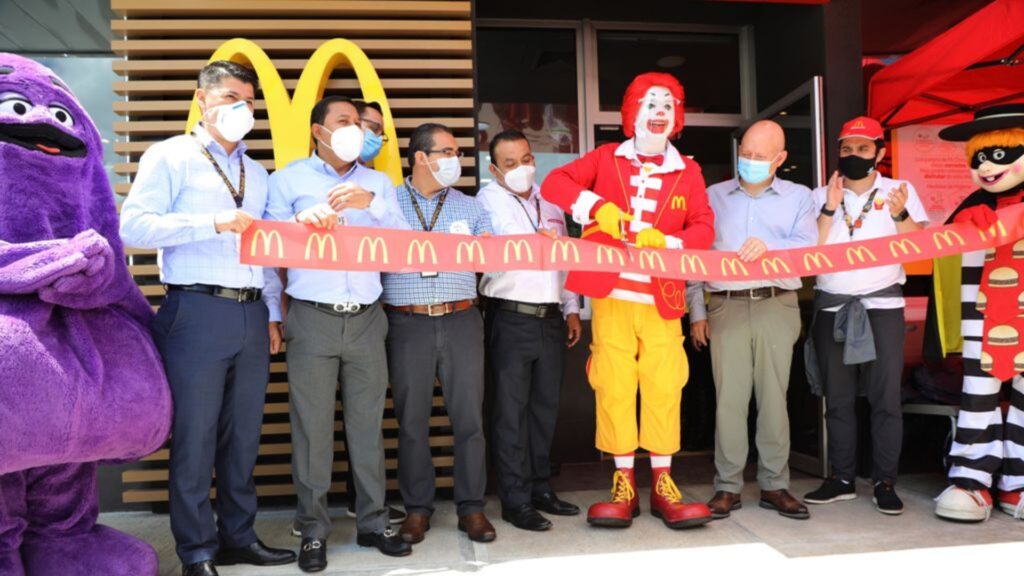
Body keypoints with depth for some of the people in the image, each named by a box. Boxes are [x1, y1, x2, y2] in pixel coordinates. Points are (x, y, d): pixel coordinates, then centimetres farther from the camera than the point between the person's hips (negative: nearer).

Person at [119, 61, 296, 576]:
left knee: (243, 435, 11)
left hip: (251, 314, 6)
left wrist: (272, 313, 12)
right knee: (195, 436, 1)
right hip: (197, 312, -5)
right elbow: (133, 225, -11)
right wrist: (214, 223, -18)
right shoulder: (170, 156, 2)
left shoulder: (256, 173, 19)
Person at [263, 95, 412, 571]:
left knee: (367, 424, 8)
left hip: (367, 319, 3)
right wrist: (271, 312, -8)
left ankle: (373, 523, 19)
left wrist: (372, 203, -14)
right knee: (312, 428, 2)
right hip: (312, 319, -2)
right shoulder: (289, 180, 4)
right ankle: (313, 532, 15)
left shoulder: (377, 182, 13)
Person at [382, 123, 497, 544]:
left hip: (461, 321, 2)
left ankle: (471, 506, 14)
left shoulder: (470, 207, 15)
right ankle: (417, 508, 18)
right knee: (411, 420, 5)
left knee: (469, 416, 2)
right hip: (408, 324, -1)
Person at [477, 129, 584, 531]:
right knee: (512, 410, 0)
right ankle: (515, 501, 8)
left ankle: (540, 487, 25)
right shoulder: (489, 199, -2)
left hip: (550, 318, 6)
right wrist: (536, 242, -35)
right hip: (511, 320, -6)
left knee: (545, 406, 12)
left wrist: (571, 309, 16)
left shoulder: (549, 201, 16)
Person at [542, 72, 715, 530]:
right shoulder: (606, 158, 7)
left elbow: (704, 229, 1)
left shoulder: (688, 172, 9)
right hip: (612, 295, -1)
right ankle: (624, 486, 13)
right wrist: (597, 207, -18)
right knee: (615, 388, 2)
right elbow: (553, 183, -3)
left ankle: (662, 485, 14)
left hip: (662, 299, 1)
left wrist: (664, 242, -18)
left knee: (664, 388, 1)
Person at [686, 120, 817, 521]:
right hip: (726, 307, 0)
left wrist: (769, 246, -23)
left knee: (774, 396, 2)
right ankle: (727, 487, 7)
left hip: (777, 307, 0)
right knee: (729, 397, -2)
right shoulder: (713, 196, 14)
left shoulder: (799, 197, 13)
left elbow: (808, 246, -4)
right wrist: (696, 312, 3)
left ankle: (774, 485, 13)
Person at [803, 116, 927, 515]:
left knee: (886, 397, -3)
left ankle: (885, 482, 5)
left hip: (882, 305, -1)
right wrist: (830, 209, -13)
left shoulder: (900, 191, 5)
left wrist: (901, 215, -21)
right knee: (838, 398, 6)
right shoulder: (821, 195, 7)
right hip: (832, 306, 2)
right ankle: (841, 479, 14)